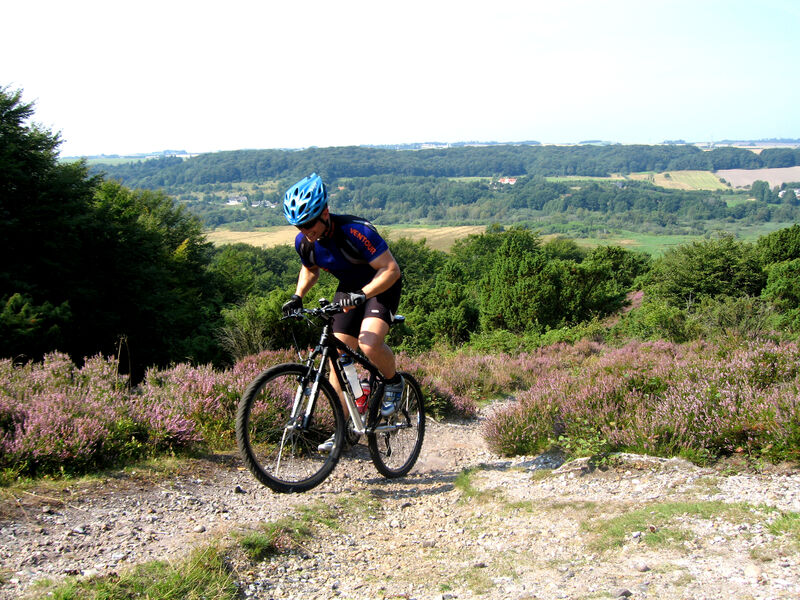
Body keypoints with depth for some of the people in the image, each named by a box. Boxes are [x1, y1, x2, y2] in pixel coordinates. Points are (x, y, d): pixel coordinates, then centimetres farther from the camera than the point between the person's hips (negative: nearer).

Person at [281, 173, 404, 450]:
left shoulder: (356, 231, -32)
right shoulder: (304, 242, -11)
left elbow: (391, 269, -31)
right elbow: (310, 270, 12)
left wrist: (362, 295, -42)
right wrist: (298, 295, -6)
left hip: (381, 287, -6)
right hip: (349, 290, 6)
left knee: (369, 346, -30)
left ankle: (393, 381, 2)